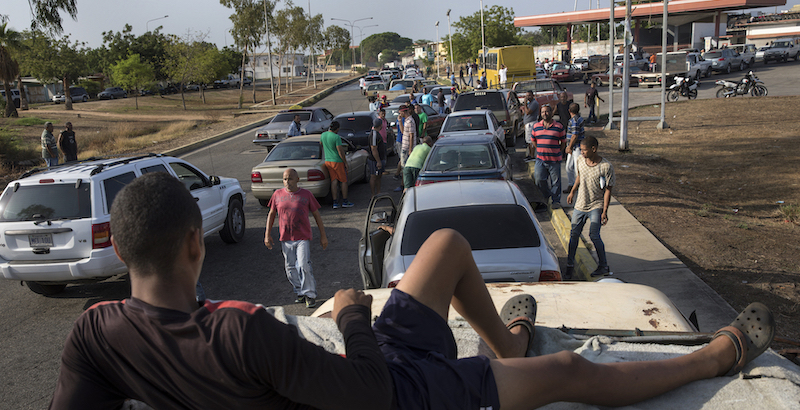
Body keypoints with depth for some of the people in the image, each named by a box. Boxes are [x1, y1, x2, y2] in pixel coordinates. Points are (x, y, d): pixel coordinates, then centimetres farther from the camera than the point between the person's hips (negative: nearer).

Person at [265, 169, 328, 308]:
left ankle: (310, 294, 2)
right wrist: (267, 235, 8)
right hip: (285, 239, 3)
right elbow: (271, 214, 13)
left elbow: (316, 215, 5)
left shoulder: (306, 194, -1)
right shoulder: (277, 195, 4)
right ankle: (299, 292, 28)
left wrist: (323, 235, 4)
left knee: (304, 266, -12)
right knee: (291, 268, 10)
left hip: (303, 237, -3)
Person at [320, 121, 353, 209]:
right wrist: (346, 163, -9)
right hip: (337, 161, -6)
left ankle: (335, 203, 4)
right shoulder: (337, 137, -20)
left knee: (334, 181, 8)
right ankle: (345, 202, 12)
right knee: (344, 181, 8)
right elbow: (341, 152, -19)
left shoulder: (323, 135, 2)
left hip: (328, 161, 6)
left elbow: (321, 144, 22)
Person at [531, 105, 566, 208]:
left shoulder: (559, 127, 0)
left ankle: (556, 200, 17)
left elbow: (563, 142, 8)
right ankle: (546, 195, 25)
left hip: (554, 160, -2)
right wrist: (539, 150, 10)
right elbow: (533, 140, 18)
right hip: (540, 159, 2)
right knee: (539, 179, -2)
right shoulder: (536, 126, 7)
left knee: (555, 181, 3)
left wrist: (557, 152, 0)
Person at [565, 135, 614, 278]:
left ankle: (603, 266, 7)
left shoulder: (606, 166, -18)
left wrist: (605, 211, -15)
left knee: (594, 236, -12)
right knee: (574, 234, 6)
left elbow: (608, 190, -13)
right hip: (580, 205, 5)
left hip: (596, 206, -5)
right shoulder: (581, 161, -3)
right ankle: (570, 265, 19)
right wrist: (572, 192, 25)